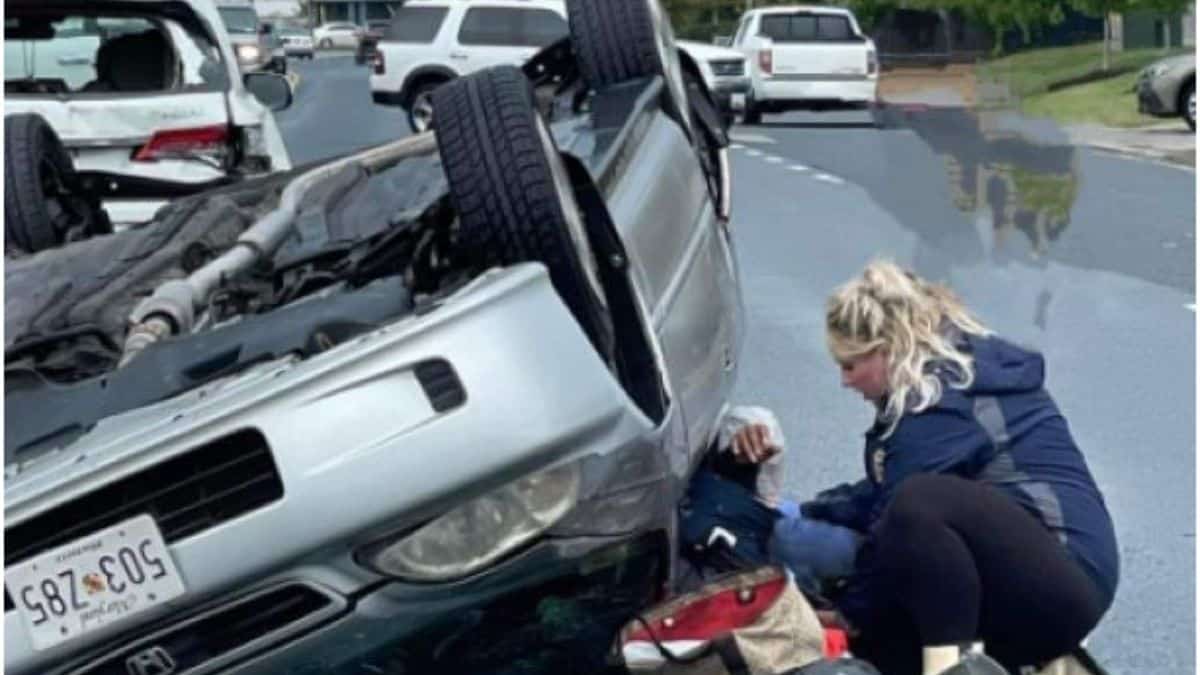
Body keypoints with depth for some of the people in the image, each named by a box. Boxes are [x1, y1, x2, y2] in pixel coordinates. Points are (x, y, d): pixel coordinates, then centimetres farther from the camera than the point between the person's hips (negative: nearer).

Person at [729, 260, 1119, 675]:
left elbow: (901, 515, -14)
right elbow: (884, 494, 22)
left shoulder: (939, 405, -16)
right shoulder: (959, 370, 15)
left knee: (919, 504, -34)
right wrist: (804, 516, 16)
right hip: (1029, 575, 10)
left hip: (1062, 583, -10)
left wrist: (852, 612, -1)